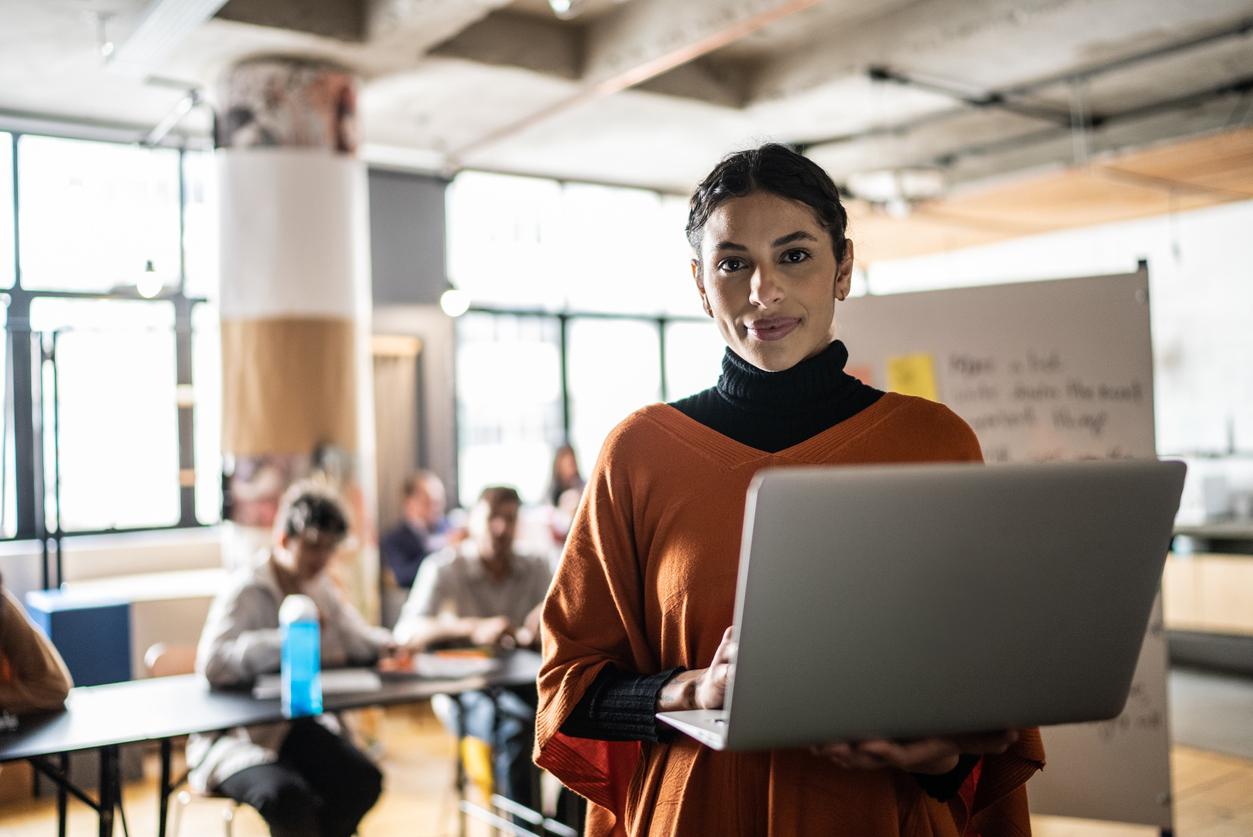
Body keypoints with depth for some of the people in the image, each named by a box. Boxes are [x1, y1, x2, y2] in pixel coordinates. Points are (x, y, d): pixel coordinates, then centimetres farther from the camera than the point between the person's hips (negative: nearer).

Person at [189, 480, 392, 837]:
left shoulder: (319, 586, 10)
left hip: (299, 727, 7)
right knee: (288, 796, -34)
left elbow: (354, 638, 20)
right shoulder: (245, 591, -14)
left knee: (364, 780, -19)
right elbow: (213, 663, -30)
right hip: (237, 738, -6)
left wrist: (388, 645, -2)